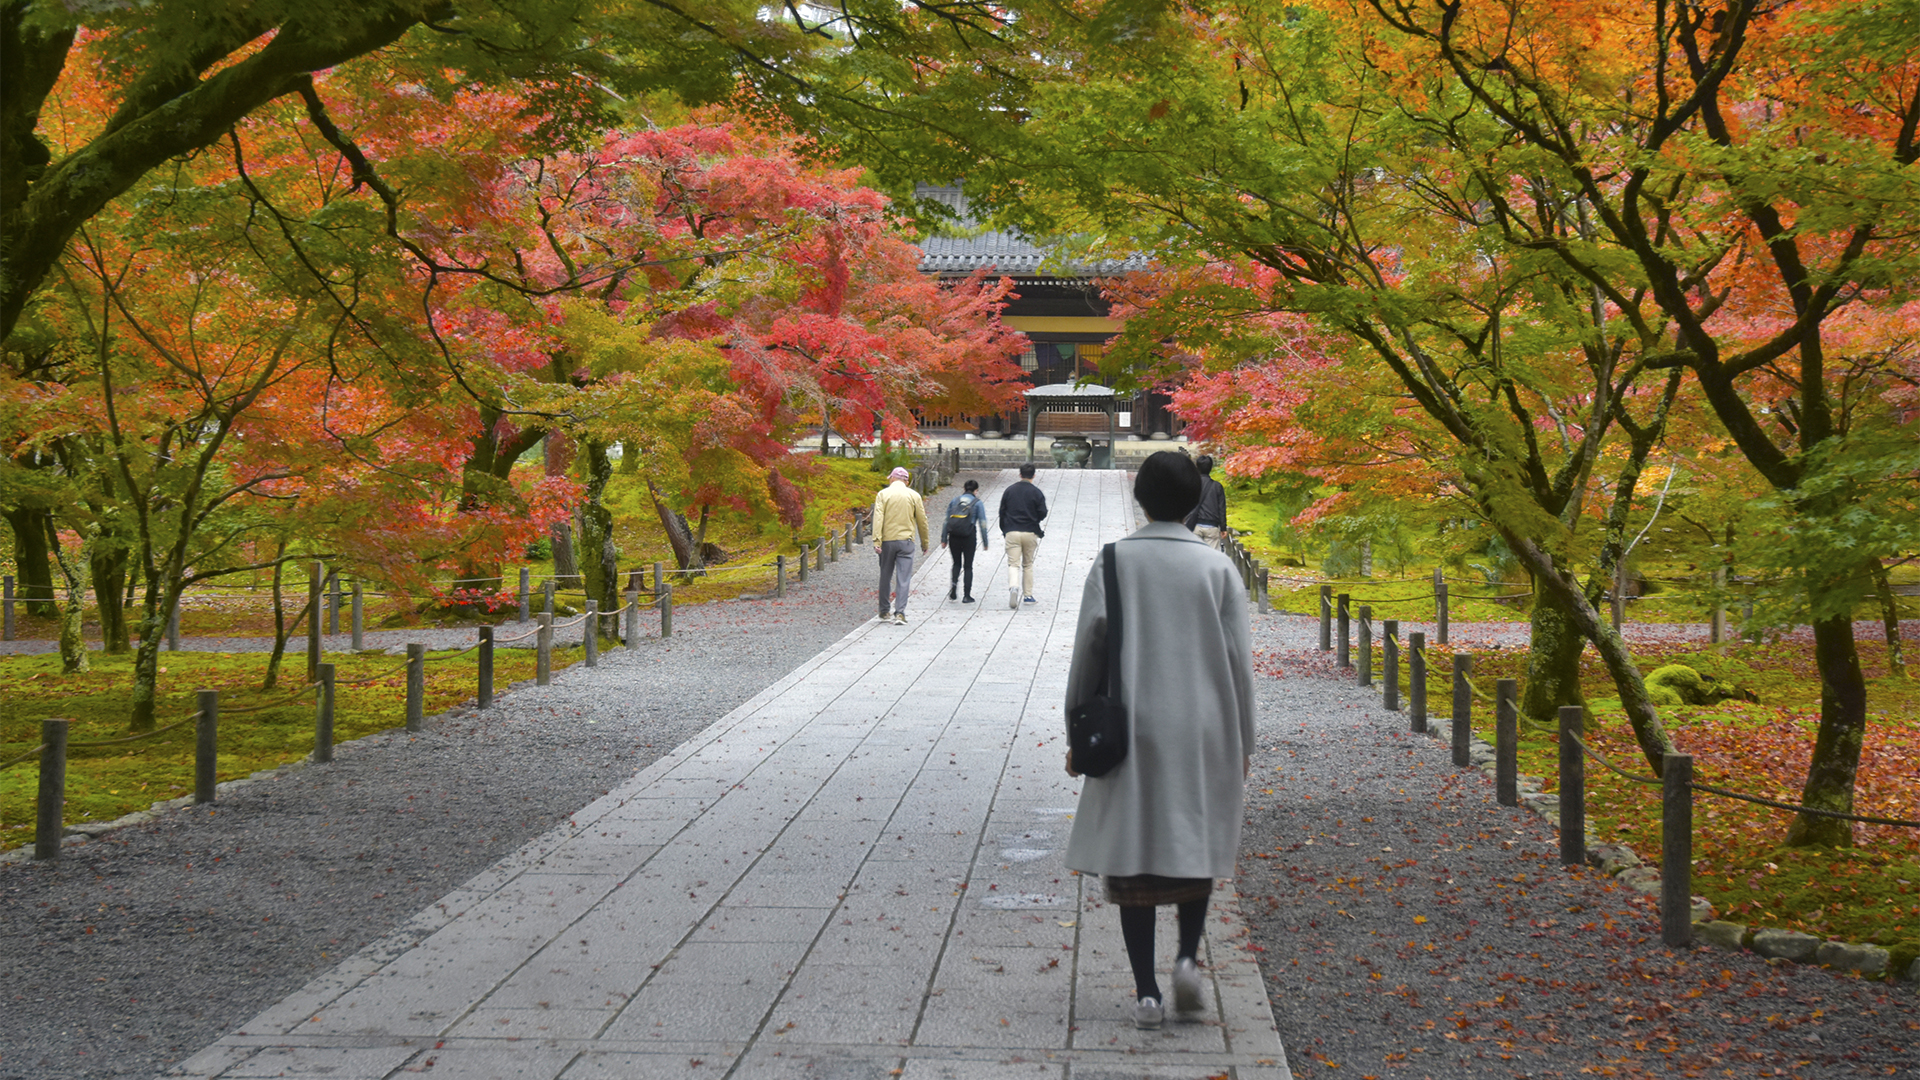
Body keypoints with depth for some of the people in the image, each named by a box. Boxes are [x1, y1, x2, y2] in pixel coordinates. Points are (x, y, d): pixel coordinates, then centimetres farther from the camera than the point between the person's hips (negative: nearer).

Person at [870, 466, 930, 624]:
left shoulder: (883, 494, 1)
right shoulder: (914, 495, 4)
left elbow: (878, 519, -9)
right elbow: (922, 521, 7)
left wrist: (877, 541, -12)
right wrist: (925, 543, 17)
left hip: (887, 541, 1)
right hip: (906, 542, 0)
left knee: (885, 577, 12)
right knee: (903, 578, -4)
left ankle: (883, 612, 20)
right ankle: (900, 613, -15)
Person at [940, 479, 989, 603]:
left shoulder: (955, 500, 9)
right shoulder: (977, 503, 1)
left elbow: (946, 520, 8)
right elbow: (982, 524, -2)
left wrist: (944, 539, 11)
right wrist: (985, 542, 3)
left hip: (953, 536, 2)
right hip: (969, 537, -2)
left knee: (956, 563, 18)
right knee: (968, 566, 7)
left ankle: (954, 583, -8)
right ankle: (967, 596, 5)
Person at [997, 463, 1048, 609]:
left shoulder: (1009, 490, 4)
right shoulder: (1037, 493, -3)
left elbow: (1002, 512, 7)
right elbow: (1042, 514, -5)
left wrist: (1004, 531, 18)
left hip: (1011, 533, 0)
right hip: (1030, 533, 0)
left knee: (1013, 564, -3)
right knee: (1028, 564, 14)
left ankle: (1013, 586, -31)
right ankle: (1028, 595, 15)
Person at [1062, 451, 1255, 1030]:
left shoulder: (1113, 562, -2)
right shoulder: (1218, 567, -1)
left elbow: (1088, 649, -3)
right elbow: (1238, 660, 0)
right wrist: (1243, 743, 9)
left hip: (1131, 729, -1)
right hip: (1203, 729, 1)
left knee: (1132, 854, 4)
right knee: (1196, 845, 17)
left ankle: (1146, 990, 1)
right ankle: (1188, 955, -2)